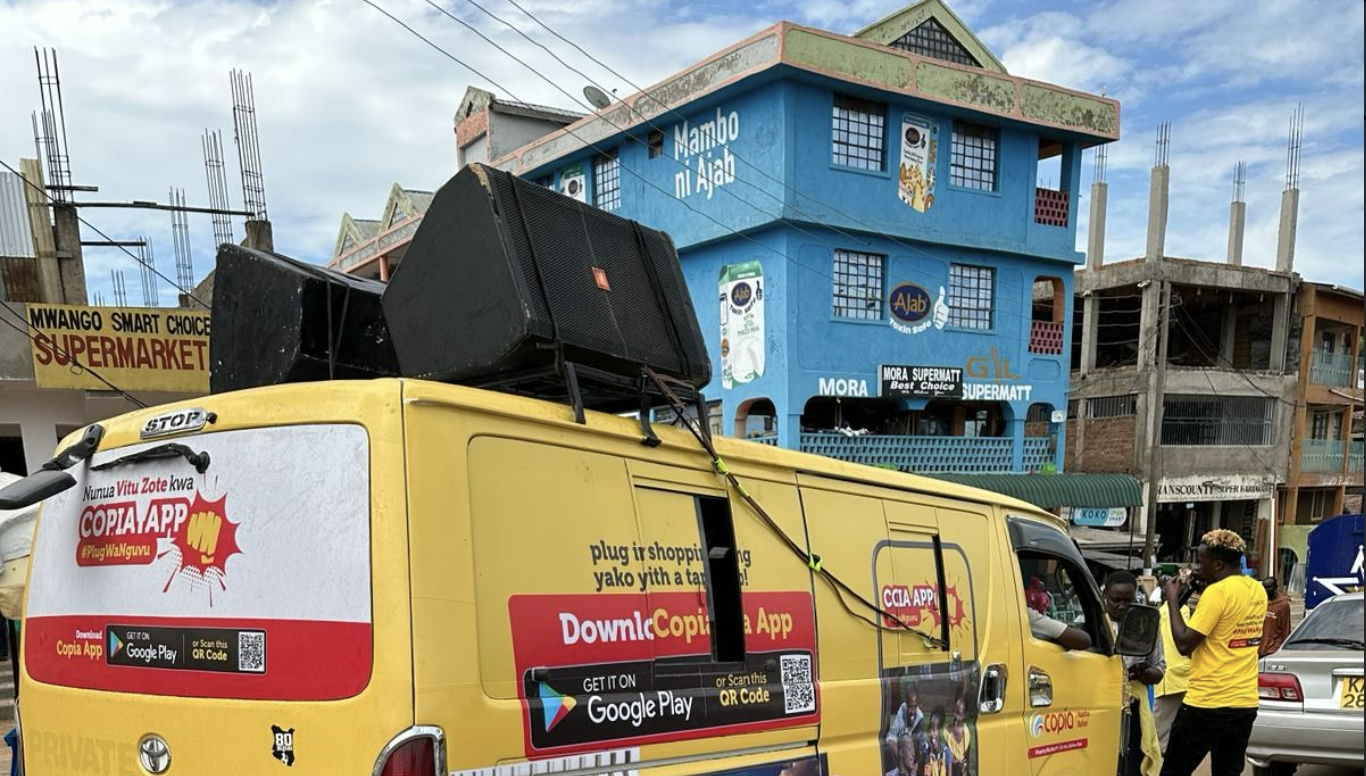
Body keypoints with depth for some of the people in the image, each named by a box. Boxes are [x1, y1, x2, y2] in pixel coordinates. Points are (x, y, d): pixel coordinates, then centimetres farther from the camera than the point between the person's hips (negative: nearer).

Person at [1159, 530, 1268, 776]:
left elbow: (1184, 644, -18)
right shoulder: (1258, 591, 7)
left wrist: (1173, 599, -9)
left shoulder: (1217, 592, -18)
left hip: (1207, 703, -8)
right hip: (1245, 702, 8)